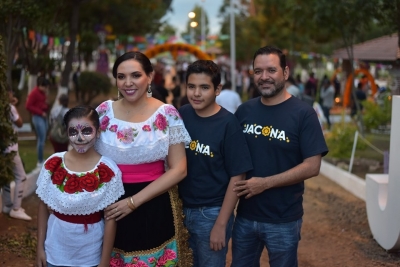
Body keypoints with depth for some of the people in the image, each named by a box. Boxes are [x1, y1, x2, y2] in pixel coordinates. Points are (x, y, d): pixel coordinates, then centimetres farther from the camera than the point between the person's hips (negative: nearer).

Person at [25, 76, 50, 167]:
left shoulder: (43, 93, 12)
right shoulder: (34, 93, -13)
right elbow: (28, 106, -16)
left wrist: (47, 107, 5)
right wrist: (40, 112, -16)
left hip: (44, 117, 9)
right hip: (38, 118, -9)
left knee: (42, 139, 12)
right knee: (41, 139, -9)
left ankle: (41, 160, 20)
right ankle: (40, 161, -1)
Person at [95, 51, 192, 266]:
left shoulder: (167, 115, -6)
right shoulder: (104, 112, 0)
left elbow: (179, 170, -8)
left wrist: (134, 201, -15)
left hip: (155, 209, -2)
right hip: (111, 208, 2)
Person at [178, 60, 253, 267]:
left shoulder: (228, 123, -14)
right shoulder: (181, 115, -2)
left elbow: (237, 176, -14)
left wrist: (221, 224, -14)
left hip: (211, 212, -4)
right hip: (182, 208, 4)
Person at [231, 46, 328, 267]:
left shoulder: (303, 113, -10)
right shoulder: (244, 111, 3)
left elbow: (312, 166, -15)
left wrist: (265, 183, -20)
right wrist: (233, 183, -8)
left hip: (283, 220, -4)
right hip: (245, 215, 4)